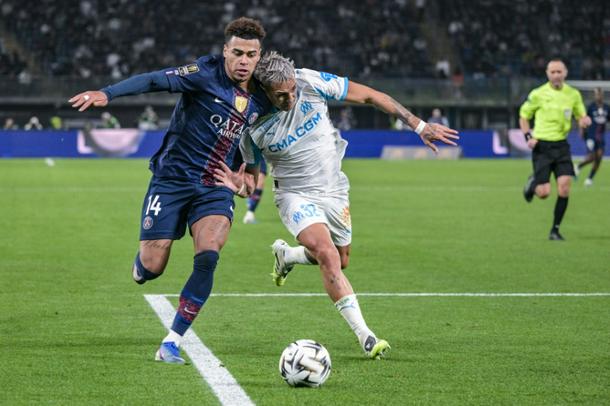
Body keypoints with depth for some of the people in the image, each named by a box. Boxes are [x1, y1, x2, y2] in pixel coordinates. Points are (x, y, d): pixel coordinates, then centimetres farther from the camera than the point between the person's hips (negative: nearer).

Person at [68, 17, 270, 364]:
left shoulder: (261, 98, 4)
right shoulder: (207, 73, -13)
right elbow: (156, 80, -24)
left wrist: (245, 177, 14)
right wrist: (107, 93, -37)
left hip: (216, 187, 3)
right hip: (173, 178, -3)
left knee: (208, 256, -22)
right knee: (152, 269, -4)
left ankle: (172, 344, -11)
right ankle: (143, 262, 37)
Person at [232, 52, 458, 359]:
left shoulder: (312, 83, -19)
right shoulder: (254, 127, -19)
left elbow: (370, 96, -11)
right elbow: (251, 172, -2)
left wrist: (419, 125, -12)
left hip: (334, 192, 4)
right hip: (296, 196, -4)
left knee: (339, 262, 15)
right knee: (328, 255, -26)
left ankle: (285, 254, 45)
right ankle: (364, 335, -23)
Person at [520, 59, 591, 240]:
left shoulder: (573, 94, 3)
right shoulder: (538, 94, -4)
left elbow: (581, 115, 15)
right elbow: (523, 116, 7)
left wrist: (584, 120, -10)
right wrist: (528, 136, -9)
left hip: (561, 145, 2)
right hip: (542, 146, -2)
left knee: (564, 188, -12)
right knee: (544, 193, -9)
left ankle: (555, 230, 2)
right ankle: (532, 184, 30)